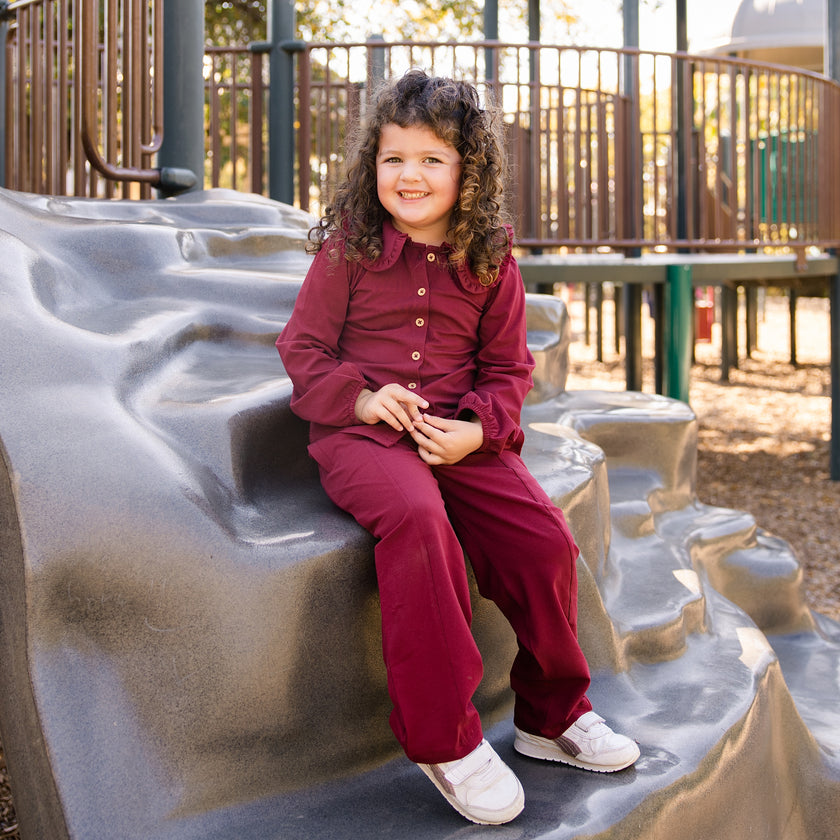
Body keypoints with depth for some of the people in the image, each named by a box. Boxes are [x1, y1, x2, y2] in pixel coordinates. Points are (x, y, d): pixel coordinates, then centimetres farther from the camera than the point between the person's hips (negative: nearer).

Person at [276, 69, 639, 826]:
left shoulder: (491, 261, 7)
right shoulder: (348, 249, 2)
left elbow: (507, 366, 11)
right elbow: (304, 345, 5)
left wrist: (475, 429, -10)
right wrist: (360, 397, -13)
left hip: (463, 438, 3)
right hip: (361, 435, -3)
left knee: (544, 538, -16)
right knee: (417, 518, -35)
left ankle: (551, 714, 10)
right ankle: (443, 739, -23)